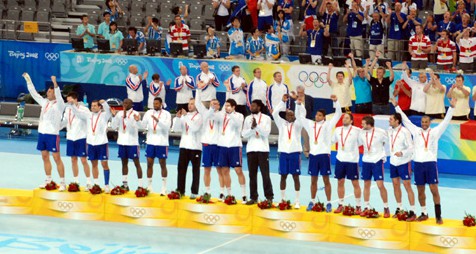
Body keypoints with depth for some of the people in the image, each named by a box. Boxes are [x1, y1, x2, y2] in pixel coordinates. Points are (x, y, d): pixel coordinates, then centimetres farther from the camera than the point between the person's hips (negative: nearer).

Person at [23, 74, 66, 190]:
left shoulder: (59, 104, -8)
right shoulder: (44, 102, 11)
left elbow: (58, 94, -26)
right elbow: (34, 93, 15)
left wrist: (55, 83, -40)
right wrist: (28, 80, 12)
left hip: (52, 134, -7)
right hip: (42, 133, 7)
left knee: (57, 158, -5)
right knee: (45, 157, 12)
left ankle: (62, 183, -2)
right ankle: (48, 181, 21)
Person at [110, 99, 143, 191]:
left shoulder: (135, 114, -7)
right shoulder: (120, 113, 7)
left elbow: (136, 128, -15)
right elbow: (114, 126, 4)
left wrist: (137, 121, -33)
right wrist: (114, 116, -8)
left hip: (132, 142, -5)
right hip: (122, 142, 5)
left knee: (136, 163, -2)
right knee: (124, 162, 12)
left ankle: (140, 185, -2)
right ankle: (124, 184, 19)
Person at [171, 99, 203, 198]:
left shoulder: (199, 116, -3)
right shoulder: (183, 116, 11)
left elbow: (195, 128, -20)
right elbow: (175, 129, 5)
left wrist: (186, 116, -22)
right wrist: (177, 118, -10)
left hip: (195, 147, -5)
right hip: (184, 146, 5)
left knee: (195, 170, 0)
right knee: (181, 168, 4)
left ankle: (194, 192, 1)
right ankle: (180, 190, 9)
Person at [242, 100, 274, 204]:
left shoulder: (266, 118, 2)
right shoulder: (248, 119, 10)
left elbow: (266, 133, -9)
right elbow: (244, 134, 2)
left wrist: (257, 125, -21)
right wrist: (252, 127, -14)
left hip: (263, 149, -3)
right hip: (251, 149, 3)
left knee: (265, 174, -4)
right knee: (252, 174, 4)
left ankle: (269, 197, 1)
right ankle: (253, 197, 9)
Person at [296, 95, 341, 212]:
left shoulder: (327, 125, 1)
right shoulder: (310, 124, 10)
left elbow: (338, 114, -6)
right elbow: (300, 115, 15)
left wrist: (336, 101, -18)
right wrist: (299, 104, -1)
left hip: (324, 154, -3)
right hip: (313, 154, 3)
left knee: (326, 180, 1)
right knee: (313, 180, 10)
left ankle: (329, 203, 5)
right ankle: (312, 202, 20)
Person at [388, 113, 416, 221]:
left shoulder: (404, 132, -16)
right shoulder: (389, 130, 4)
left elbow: (411, 147, -17)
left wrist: (402, 153, -31)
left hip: (403, 162, -7)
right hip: (393, 162, 7)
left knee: (407, 186, -5)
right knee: (395, 185, 12)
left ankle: (412, 212, -3)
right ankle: (399, 208, 24)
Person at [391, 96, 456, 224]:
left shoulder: (435, 132, 3)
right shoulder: (416, 131, 8)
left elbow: (445, 121, -4)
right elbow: (405, 120, 10)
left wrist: (451, 108, -14)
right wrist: (396, 107, 8)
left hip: (430, 163, -3)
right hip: (418, 163, 3)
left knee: (434, 190, -6)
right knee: (420, 191, 8)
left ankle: (438, 215, -3)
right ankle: (424, 214, 20)